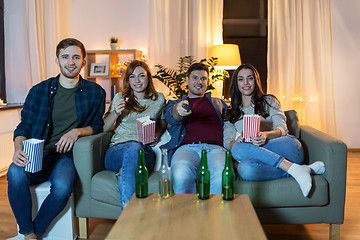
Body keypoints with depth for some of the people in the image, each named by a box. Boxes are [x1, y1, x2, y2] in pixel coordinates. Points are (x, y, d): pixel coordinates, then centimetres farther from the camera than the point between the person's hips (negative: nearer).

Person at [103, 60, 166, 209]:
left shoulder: (159, 99, 18)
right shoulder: (120, 98, 17)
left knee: (135, 148, -39)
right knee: (133, 147, -39)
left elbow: (163, 124, 28)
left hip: (145, 150, 0)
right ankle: (128, 206, -41)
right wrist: (115, 113, -6)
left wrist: (158, 135, 5)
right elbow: (105, 128, 14)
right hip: (117, 149, 0)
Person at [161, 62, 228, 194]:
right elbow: (170, 117, 2)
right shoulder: (174, 103, 27)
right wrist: (177, 110, -23)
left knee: (221, 176, -36)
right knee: (181, 176, -36)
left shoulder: (218, 103, 33)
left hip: (215, 147, 1)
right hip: (186, 147, 0)